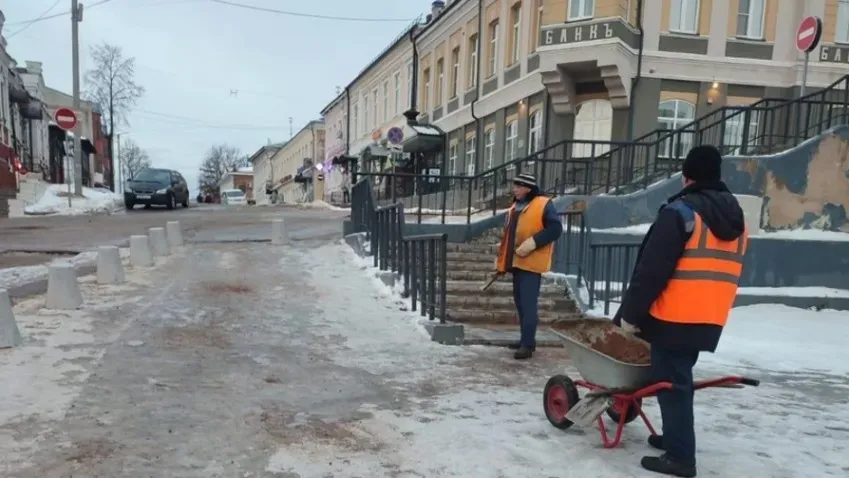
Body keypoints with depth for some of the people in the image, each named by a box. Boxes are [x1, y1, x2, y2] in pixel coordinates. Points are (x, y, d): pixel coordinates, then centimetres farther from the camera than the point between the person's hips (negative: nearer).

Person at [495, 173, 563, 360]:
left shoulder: (544, 205, -7)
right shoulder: (514, 207, 17)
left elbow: (555, 229, -15)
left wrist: (533, 242, -24)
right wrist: (501, 260, 15)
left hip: (531, 263, -8)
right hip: (516, 262, 8)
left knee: (528, 304, -10)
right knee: (520, 303, 13)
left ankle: (527, 344, -7)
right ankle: (526, 339, 23)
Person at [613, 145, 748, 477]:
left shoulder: (680, 211, -14)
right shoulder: (736, 218, 12)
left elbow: (651, 269, -17)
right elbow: (726, 271, 19)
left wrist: (630, 313, -11)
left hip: (674, 316, -8)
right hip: (709, 319, 8)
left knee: (672, 381, -1)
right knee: (680, 378, 21)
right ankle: (675, 436, 32)